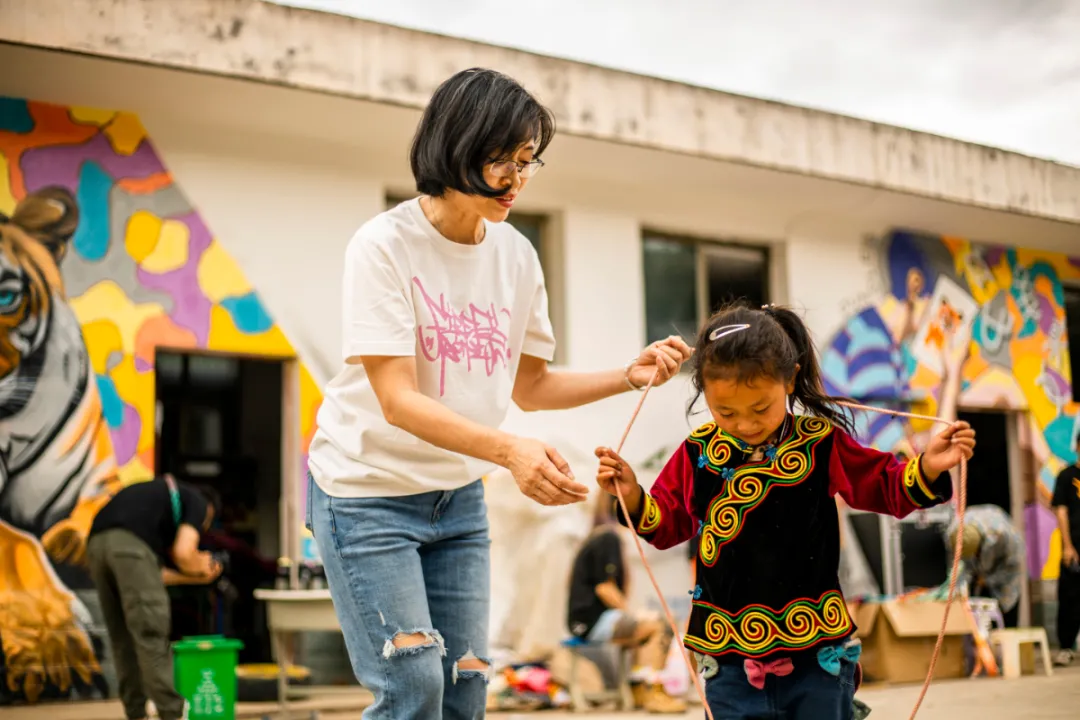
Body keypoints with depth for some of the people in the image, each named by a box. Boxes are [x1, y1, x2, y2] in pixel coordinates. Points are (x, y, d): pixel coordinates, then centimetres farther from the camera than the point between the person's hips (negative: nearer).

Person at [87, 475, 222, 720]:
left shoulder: (160, 496, 37)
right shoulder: (197, 502, 17)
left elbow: (155, 574, 29)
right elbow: (183, 553, 0)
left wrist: (195, 577, 36)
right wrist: (200, 566, 21)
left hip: (96, 543, 8)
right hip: (131, 544, -8)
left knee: (122, 638, 15)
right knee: (150, 634, -3)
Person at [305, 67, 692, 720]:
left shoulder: (517, 255, 0)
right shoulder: (385, 245, -18)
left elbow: (528, 386, 9)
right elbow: (396, 400, -25)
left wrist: (631, 377, -6)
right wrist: (510, 451, -38)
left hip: (458, 497, 6)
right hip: (368, 491, -6)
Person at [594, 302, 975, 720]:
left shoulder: (822, 445, -6)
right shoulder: (698, 454, -2)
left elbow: (885, 487, 5)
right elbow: (668, 523, 10)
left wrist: (927, 469, -13)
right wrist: (633, 497, -7)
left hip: (818, 653, -1)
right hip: (730, 657, 1)